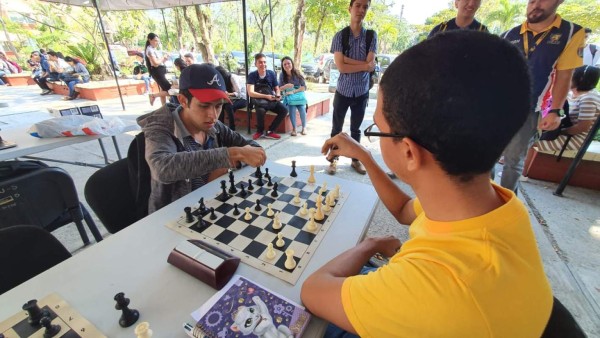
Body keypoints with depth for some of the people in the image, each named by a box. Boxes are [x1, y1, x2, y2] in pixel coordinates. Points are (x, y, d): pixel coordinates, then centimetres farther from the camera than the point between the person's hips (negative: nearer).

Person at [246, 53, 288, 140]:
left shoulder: (271, 73, -1)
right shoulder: (252, 75, -9)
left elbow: (277, 88, 8)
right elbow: (251, 93, -18)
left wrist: (278, 95, -17)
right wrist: (266, 96, -27)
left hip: (271, 100, 4)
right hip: (259, 100, -3)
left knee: (284, 110, -21)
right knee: (261, 110, -37)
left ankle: (270, 131, -11)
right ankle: (260, 131, -10)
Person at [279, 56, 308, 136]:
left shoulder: (297, 74, -6)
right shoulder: (282, 75, -1)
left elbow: (304, 87, -7)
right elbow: (279, 88, 1)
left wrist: (294, 91, -17)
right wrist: (285, 86, -20)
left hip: (299, 94, -1)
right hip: (289, 96, 1)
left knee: (302, 108, -30)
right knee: (292, 107, -32)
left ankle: (304, 127, -8)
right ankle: (294, 128, -18)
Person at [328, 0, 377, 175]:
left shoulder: (371, 35, 1)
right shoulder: (340, 36, -4)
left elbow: (371, 65, -11)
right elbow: (341, 67, -14)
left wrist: (347, 59, -15)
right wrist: (364, 65, -12)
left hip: (362, 92, 1)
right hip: (343, 90, -1)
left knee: (356, 129, 12)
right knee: (337, 128, 5)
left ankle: (356, 160, 26)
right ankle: (333, 159, 19)